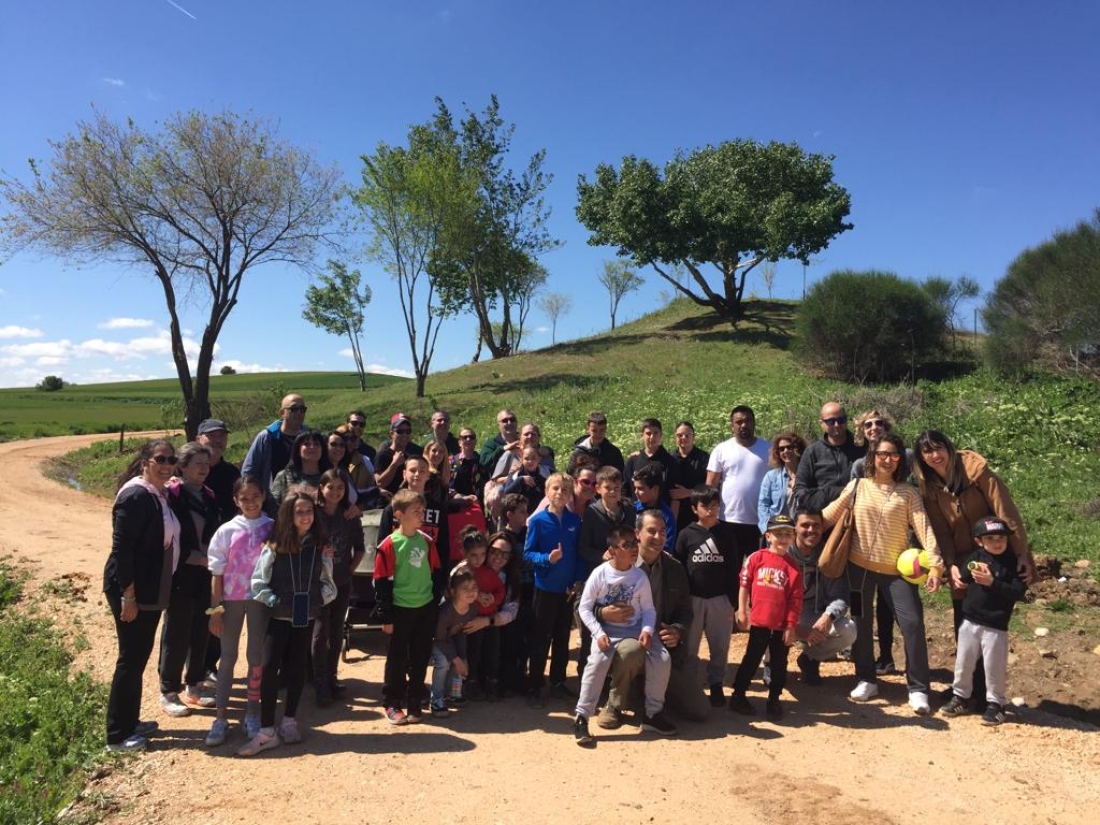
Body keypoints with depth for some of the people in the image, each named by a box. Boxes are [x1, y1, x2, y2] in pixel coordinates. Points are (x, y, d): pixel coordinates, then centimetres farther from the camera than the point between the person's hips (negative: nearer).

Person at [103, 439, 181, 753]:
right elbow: (121, 548, -22)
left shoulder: (159, 496, 8)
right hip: (131, 591, -9)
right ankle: (117, 735, 14)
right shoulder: (136, 496, -19)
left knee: (140, 655, 17)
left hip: (151, 590, 9)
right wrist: (128, 595, -22)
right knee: (131, 658, 1)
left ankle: (129, 721, 31)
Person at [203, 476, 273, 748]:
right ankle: (221, 717, 20)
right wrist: (215, 609, -4)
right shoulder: (227, 531, -6)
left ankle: (252, 713, 24)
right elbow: (217, 573, -3)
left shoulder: (272, 528, -6)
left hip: (260, 598, 0)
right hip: (232, 598, 0)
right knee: (227, 658, 10)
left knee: (256, 657, 9)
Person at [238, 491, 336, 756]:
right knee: (269, 668, -8)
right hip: (279, 616, -2)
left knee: (298, 668, 11)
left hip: (306, 616, 2)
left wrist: (320, 598, -8)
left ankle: (289, 721, 25)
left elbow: (328, 581, 6)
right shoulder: (274, 545, -7)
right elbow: (258, 581, -4)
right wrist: (273, 600, -11)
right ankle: (266, 731, -1)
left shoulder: (320, 546, -1)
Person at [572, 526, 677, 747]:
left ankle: (653, 713, 7)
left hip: (636, 628, 4)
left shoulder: (640, 577, -2)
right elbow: (584, 608, -9)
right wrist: (599, 633, -20)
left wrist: (647, 630, -17)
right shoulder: (600, 574, -12)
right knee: (598, 660, -31)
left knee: (662, 659, -14)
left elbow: (648, 608, 2)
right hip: (608, 628, -4)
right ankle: (581, 717, -17)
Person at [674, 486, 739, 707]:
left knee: (720, 646, 9)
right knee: (689, 647, 9)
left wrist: (733, 600, -1)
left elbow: (735, 569, 1)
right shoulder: (687, 534, -3)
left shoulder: (727, 533, -1)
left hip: (720, 599, 1)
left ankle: (716, 685, 24)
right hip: (692, 598, 0)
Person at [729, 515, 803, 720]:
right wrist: (741, 611, -2)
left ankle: (774, 700, 26)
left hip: (782, 625, 1)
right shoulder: (756, 558, -3)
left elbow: (795, 600, -1)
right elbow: (744, 585, 0)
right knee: (752, 659, 9)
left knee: (779, 663, 10)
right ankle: (738, 696, 21)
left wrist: (791, 625, -4)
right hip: (759, 621, -1)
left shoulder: (793, 567, -1)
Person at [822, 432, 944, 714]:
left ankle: (918, 689, 8)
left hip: (897, 569, -1)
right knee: (861, 622, 10)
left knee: (913, 623, -6)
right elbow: (829, 516, 2)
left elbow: (923, 527, -12)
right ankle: (866, 680, 26)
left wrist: (935, 564, -22)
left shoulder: (908, 493, -2)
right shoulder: (856, 487, 0)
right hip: (860, 565, 1)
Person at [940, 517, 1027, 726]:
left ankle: (995, 703, 24)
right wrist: (971, 570, -18)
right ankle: (960, 696, 30)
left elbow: (1018, 592, -16)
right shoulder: (976, 556, 2)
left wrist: (992, 582, -23)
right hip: (970, 621, 4)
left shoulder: (1014, 562, -9)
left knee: (994, 667, 7)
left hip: (996, 626, -4)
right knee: (963, 662, 14)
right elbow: (961, 579, 0)